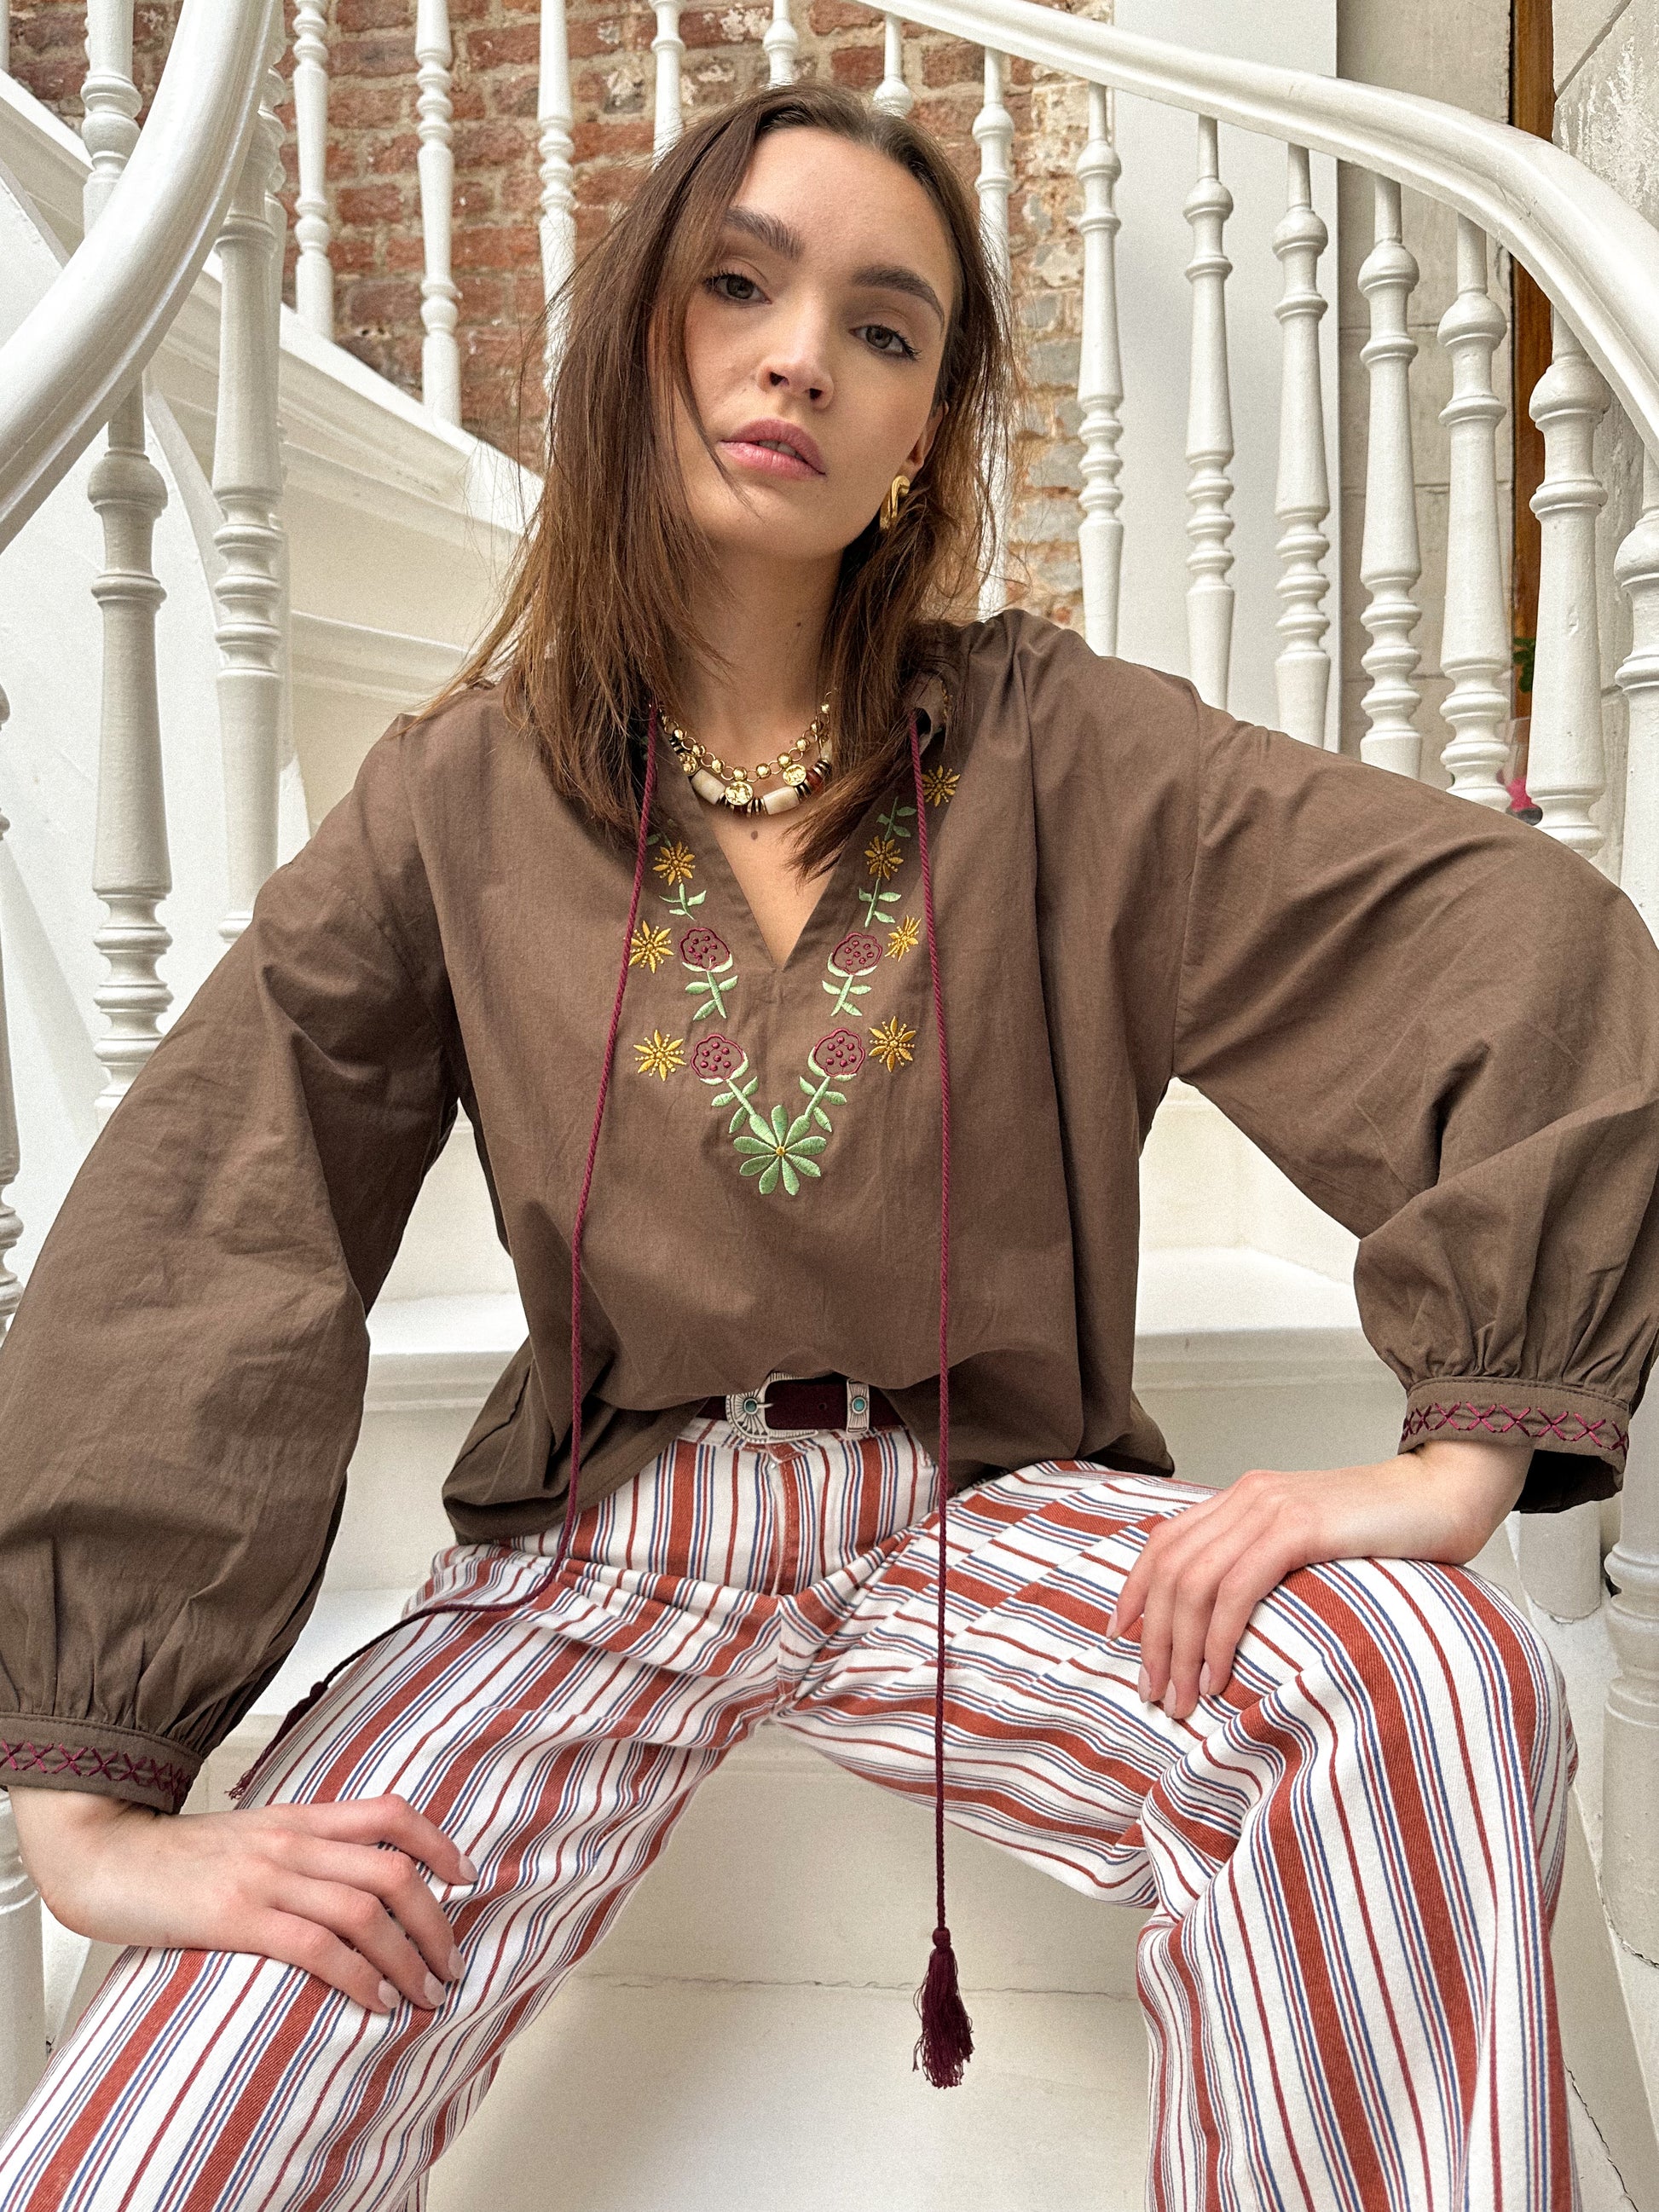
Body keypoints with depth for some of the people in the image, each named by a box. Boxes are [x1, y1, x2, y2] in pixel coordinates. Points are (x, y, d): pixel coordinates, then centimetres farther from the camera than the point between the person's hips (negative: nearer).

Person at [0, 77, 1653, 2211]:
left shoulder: (1058, 754, -3)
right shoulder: (463, 802, -1)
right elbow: (177, 1262, -6)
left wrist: (1463, 1453, -20)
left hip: (992, 1511, 1)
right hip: (599, 1532, 0)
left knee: (1437, 1683, -29)